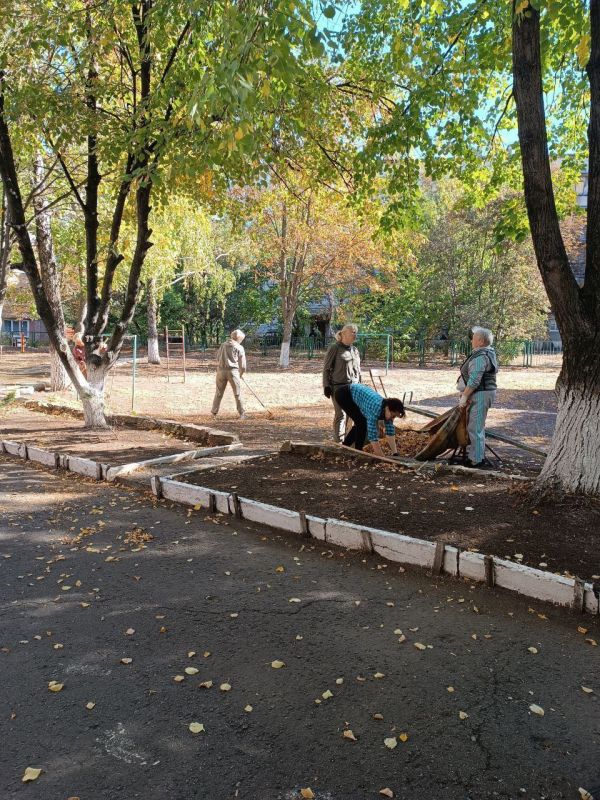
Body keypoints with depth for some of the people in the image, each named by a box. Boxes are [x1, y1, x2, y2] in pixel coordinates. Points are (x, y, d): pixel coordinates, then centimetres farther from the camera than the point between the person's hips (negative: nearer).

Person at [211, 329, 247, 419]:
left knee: (219, 392, 13)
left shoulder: (223, 345, 12)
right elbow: (242, 364, 3)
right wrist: (241, 373, 18)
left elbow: (218, 357, 11)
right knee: (238, 393, 3)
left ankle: (214, 412, 17)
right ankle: (242, 414, 6)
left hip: (221, 370, 4)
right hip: (233, 371, -3)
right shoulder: (239, 348, 3)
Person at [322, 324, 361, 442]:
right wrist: (326, 386, -9)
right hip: (339, 387, -6)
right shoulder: (335, 348, -4)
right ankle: (339, 440, -2)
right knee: (340, 414, -7)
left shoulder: (355, 350, 15)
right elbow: (326, 368, -3)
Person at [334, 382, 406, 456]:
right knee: (362, 422, -13)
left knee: (360, 423, 11)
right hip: (343, 394, -8)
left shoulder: (387, 410, -12)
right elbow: (372, 436, -36)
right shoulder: (375, 409, -35)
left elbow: (390, 432, -7)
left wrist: (395, 453, -13)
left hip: (355, 394, 8)